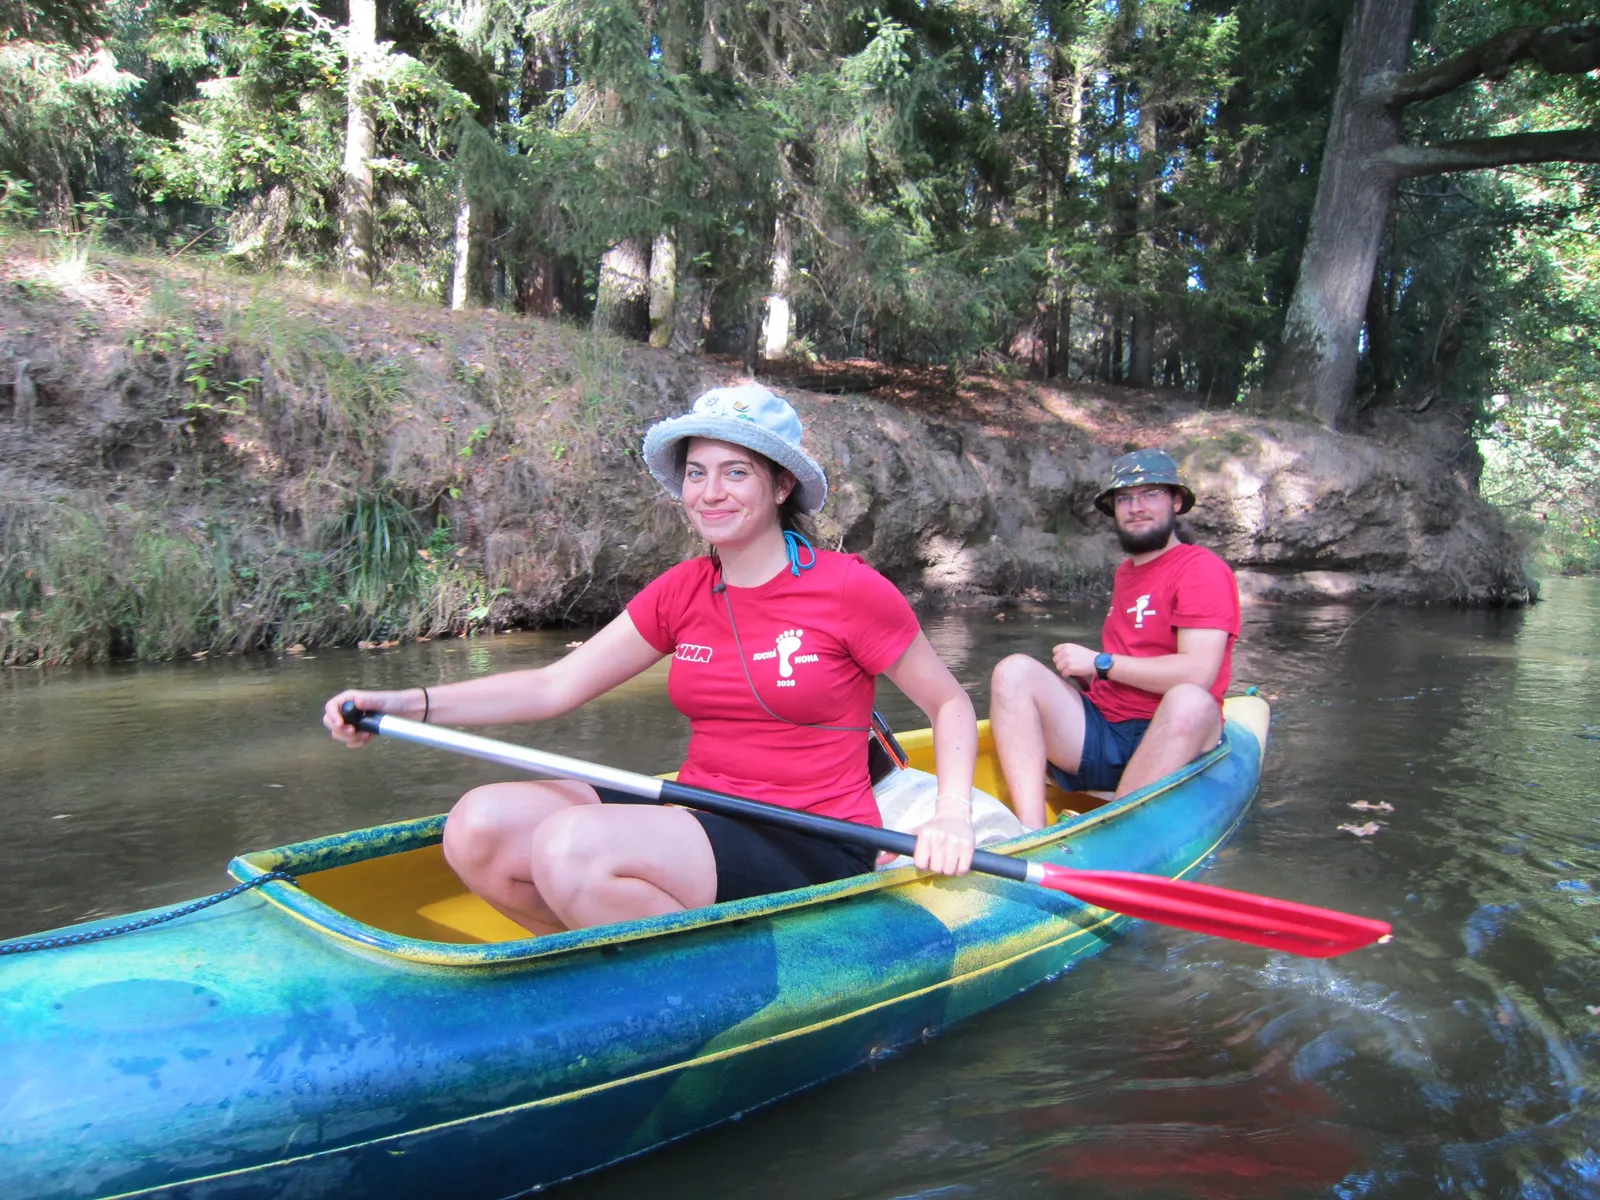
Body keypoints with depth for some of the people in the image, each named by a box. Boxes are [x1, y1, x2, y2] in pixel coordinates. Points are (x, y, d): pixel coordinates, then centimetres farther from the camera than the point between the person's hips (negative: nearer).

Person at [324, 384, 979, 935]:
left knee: (571, 845, -29)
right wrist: (405, 703, -5)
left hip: (814, 851, -6)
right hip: (700, 815, 6)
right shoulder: (679, 593, 7)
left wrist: (953, 813, -15)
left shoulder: (848, 589, -7)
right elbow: (553, 687, 5)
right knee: (478, 826, -13)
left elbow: (950, 704, 2)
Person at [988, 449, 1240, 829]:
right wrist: (1084, 671, 6)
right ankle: (1032, 839, -30)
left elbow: (1197, 673, -17)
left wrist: (1100, 663, -10)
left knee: (1189, 702, -38)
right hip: (1100, 736, 6)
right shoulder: (1125, 573, 20)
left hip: (1172, 742, -6)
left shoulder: (1203, 569, -2)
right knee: (1014, 671, -13)